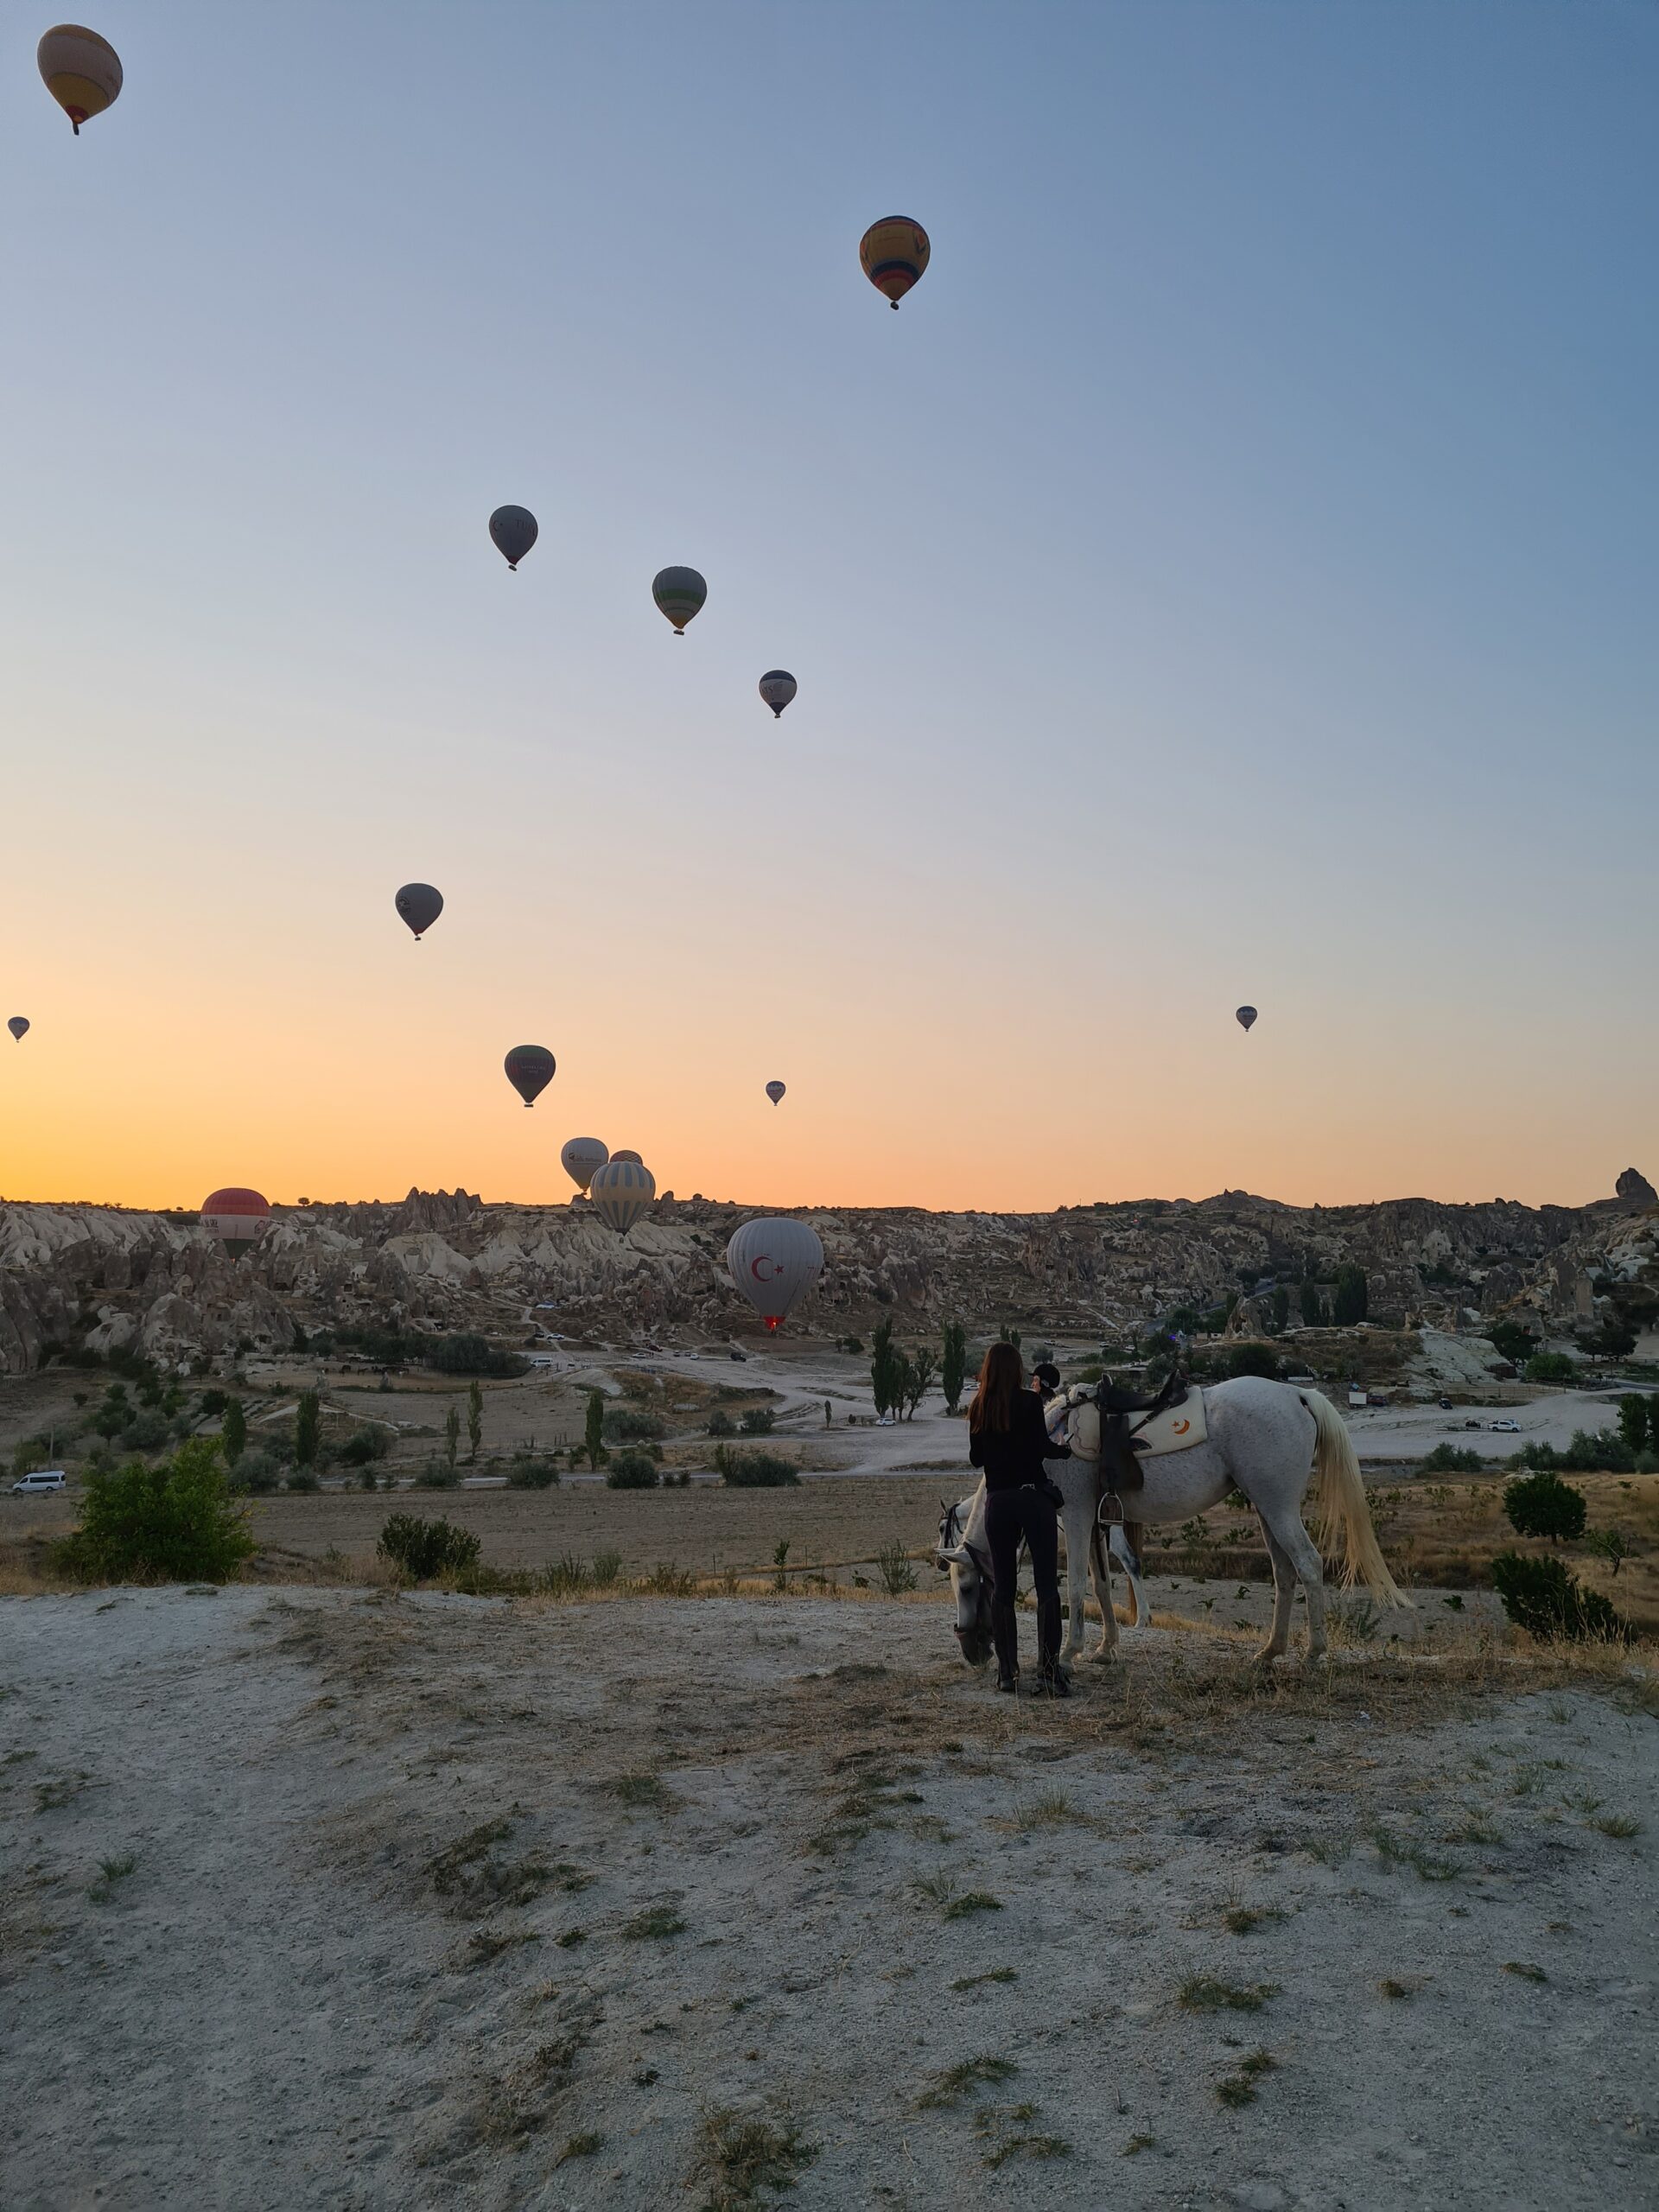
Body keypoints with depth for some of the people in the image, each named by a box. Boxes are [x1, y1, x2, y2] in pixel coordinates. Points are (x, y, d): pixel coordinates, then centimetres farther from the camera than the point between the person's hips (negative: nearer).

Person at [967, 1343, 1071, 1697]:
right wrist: (1066, 1450, 8)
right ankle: (1048, 1673, -6)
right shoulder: (1030, 1401, -6)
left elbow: (975, 1458, 10)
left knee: (1002, 1588, 10)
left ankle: (1007, 1673, 12)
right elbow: (1042, 1448, -12)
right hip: (1033, 1496, -4)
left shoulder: (978, 1409, 5)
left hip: (997, 1501, 4)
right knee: (1047, 1586, -1)